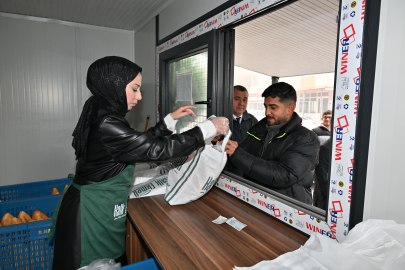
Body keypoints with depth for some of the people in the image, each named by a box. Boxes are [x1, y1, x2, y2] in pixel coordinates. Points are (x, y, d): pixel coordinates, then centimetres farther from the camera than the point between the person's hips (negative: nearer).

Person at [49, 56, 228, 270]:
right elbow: (156, 149, -26)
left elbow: (142, 141, 11)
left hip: (103, 209, 9)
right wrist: (209, 128, -19)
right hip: (93, 214, -9)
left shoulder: (103, 115, 4)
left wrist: (171, 119, 8)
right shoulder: (106, 124, -26)